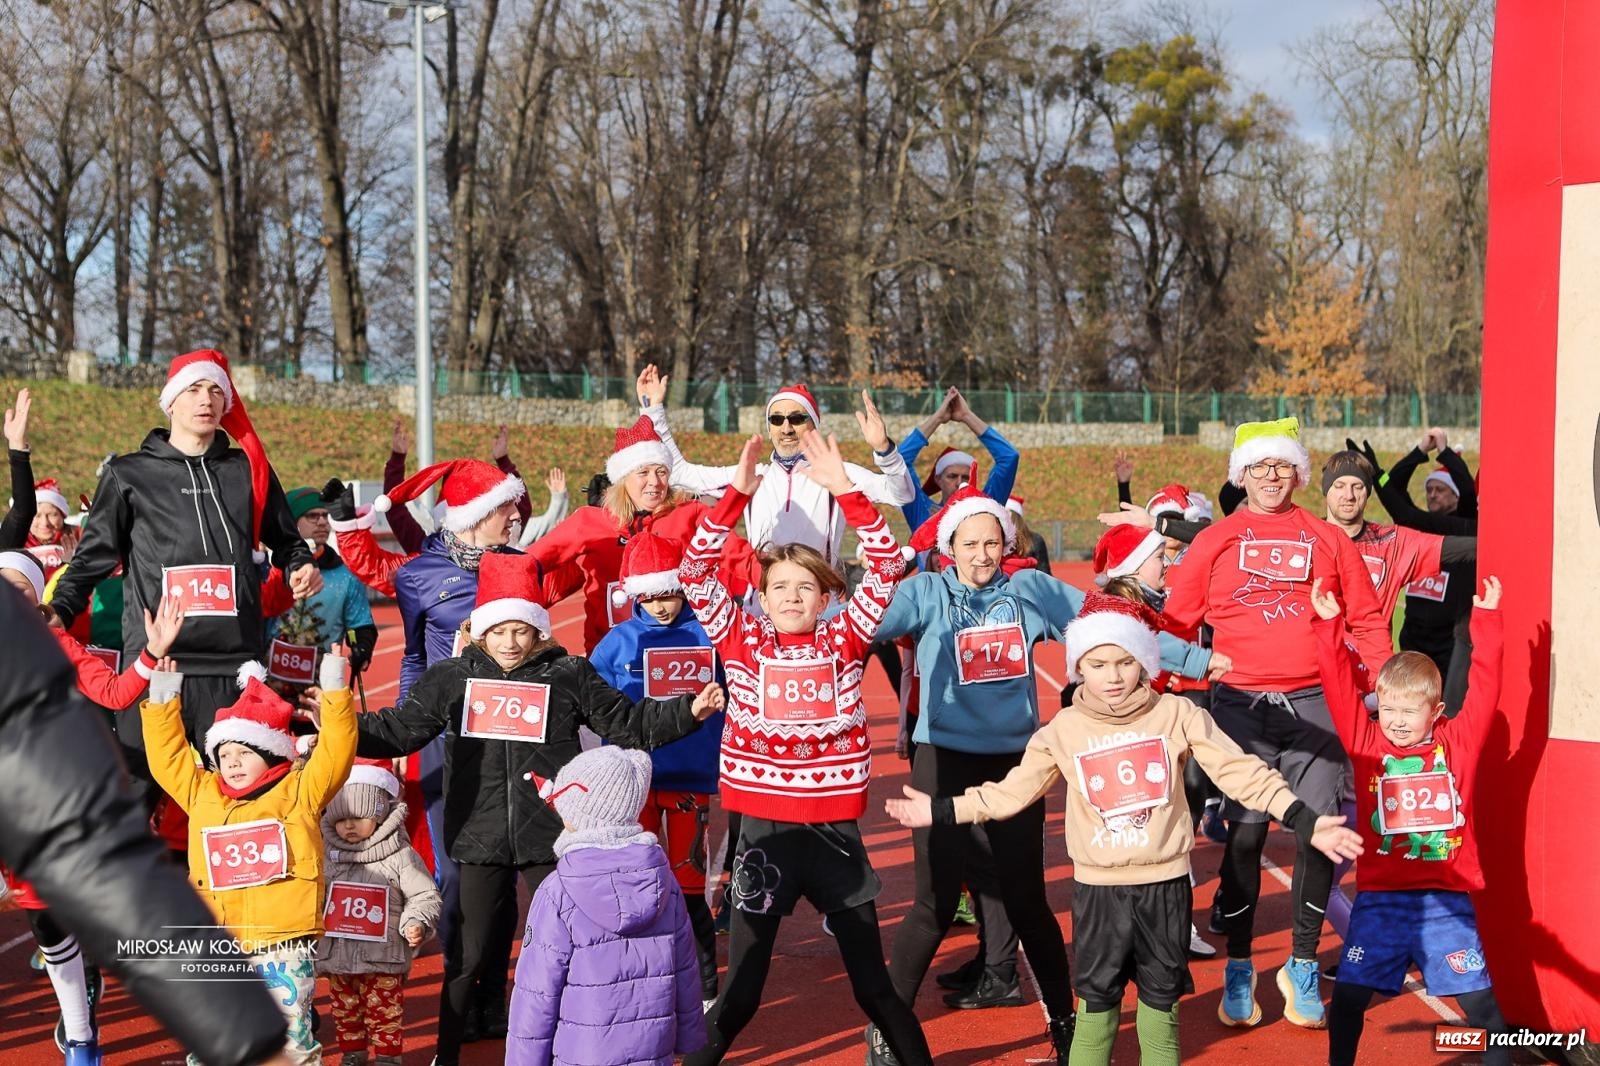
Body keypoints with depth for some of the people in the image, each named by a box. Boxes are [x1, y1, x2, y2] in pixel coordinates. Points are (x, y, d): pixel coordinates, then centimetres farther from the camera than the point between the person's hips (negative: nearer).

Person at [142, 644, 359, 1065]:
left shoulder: (299, 791, 2)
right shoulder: (202, 794, 14)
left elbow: (335, 754, -6)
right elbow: (168, 759, 18)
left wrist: (335, 694, -12)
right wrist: (163, 702, 14)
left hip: (283, 941, -4)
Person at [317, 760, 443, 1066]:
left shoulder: (400, 855, -9)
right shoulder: (327, 854, 3)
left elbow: (425, 896, -6)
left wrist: (417, 923, -21)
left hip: (383, 959, -4)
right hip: (338, 957, 4)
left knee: (384, 1014, 5)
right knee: (345, 1012, 18)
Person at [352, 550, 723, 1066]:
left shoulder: (570, 675, 0)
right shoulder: (452, 677, 2)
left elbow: (629, 724, 4)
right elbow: (396, 730, 6)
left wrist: (688, 711, -7)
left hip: (551, 839, 0)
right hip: (481, 839, 1)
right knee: (469, 954, 8)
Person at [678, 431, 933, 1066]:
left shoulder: (843, 642, 1)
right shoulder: (744, 644, 0)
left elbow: (887, 566, -8)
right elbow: (696, 572, -10)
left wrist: (844, 489, -16)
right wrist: (737, 493, -19)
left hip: (835, 830, 1)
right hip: (764, 830, -1)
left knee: (873, 984, 12)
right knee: (741, 989, 6)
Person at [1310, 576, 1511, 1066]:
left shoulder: (1458, 743, 2)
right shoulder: (1368, 745, 2)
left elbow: (1484, 686, -3)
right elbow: (1341, 690, -5)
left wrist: (1486, 620, -8)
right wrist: (1329, 626, -12)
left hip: (1447, 899, 0)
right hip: (1380, 899, 1)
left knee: (1479, 998, 4)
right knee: (1349, 993, 1)